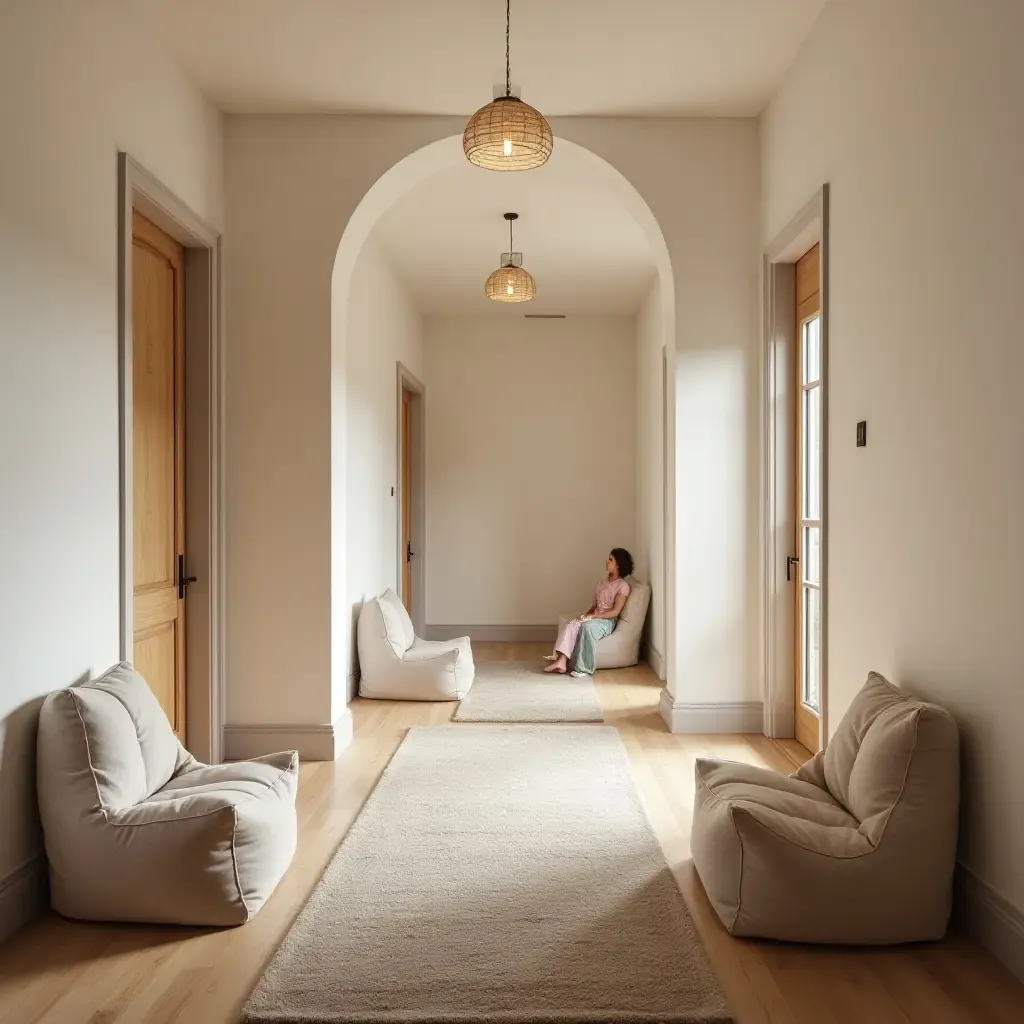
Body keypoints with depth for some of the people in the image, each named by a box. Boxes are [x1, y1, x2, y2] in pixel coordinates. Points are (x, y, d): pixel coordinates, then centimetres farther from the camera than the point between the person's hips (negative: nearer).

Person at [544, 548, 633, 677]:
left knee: (587, 626, -38)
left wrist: (592, 616, -19)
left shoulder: (623, 586, -6)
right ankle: (561, 661, -38)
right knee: (572, 625, -25)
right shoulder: (604, 581, 18)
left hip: (607, 621, -6)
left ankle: (584, 668, -32)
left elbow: (615, 612, -14)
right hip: (594, 617, 7)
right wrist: (585, 614, -3)